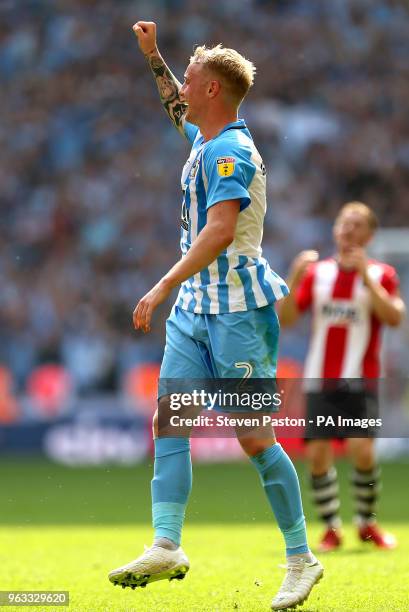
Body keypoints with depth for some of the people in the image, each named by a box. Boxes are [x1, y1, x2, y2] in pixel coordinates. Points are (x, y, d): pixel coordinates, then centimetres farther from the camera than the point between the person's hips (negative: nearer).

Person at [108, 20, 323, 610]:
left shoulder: (229, 151, -17)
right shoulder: (206, 138, 12)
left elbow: (220, 231, -29)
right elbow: (178, 107, 38)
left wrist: (163, 286, -32)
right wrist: (152, 53, 34)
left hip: (238, 310, -10)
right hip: (196, 307, 10)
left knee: (255, 439, -6)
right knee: (168, 419, -2)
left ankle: (301, 558, 4)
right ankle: (167, 547, -8)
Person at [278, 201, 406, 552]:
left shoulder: (381, 274, 2)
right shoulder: (317, 273, 10)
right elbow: (285, 319, 4)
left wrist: (366, 276, -21)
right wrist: (296, 278, -10)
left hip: (360, 381, -3)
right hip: (320, 379, 3)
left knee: (361, 450, -17)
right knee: (318, 453, -7)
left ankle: (367, 522, 4)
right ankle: (332, 528, 8)